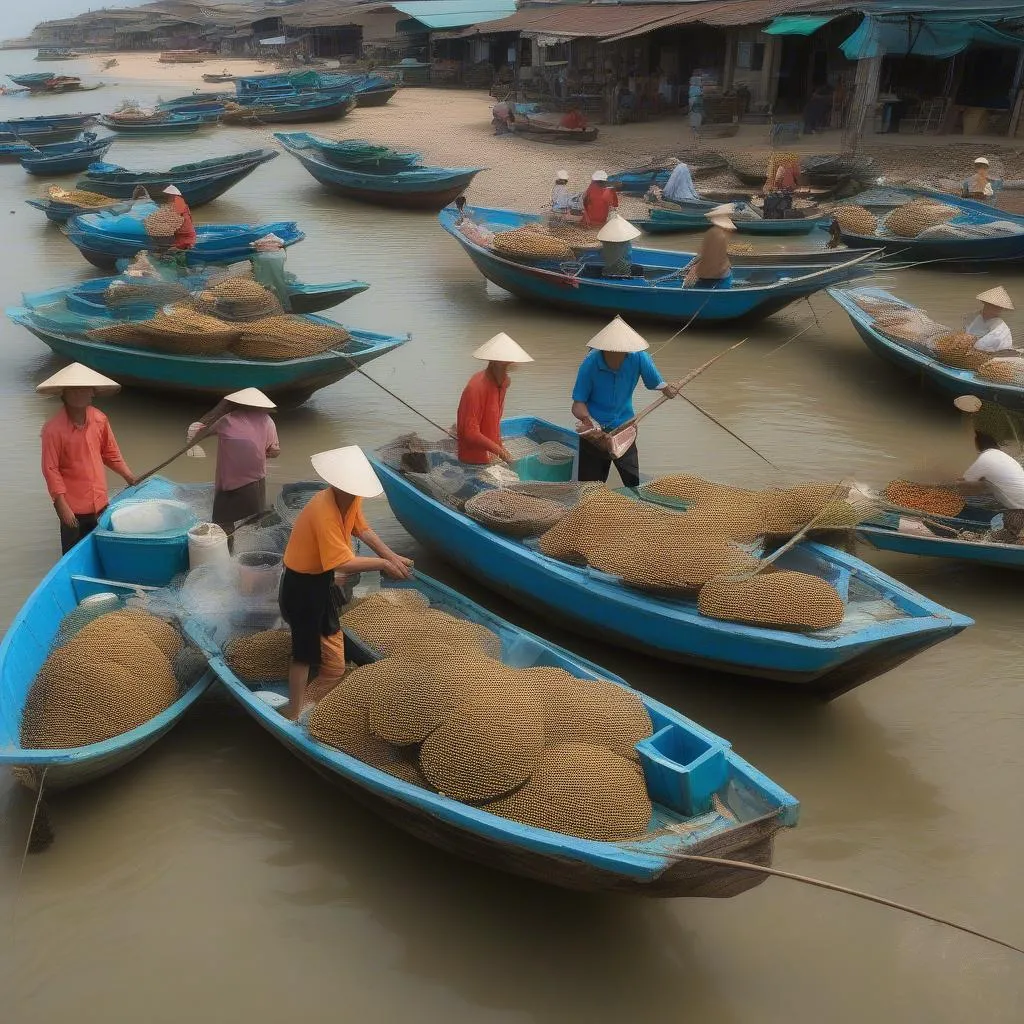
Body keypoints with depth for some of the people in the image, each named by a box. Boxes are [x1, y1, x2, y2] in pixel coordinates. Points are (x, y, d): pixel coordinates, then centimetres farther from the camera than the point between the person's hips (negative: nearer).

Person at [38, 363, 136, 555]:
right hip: (73, 507, -4)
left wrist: (128, 476, 9)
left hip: (100, 502, 4)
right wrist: (62, 506, -15)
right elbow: (51, 469, -14)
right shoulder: (53, 428, -16)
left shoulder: (100, 420, -2)